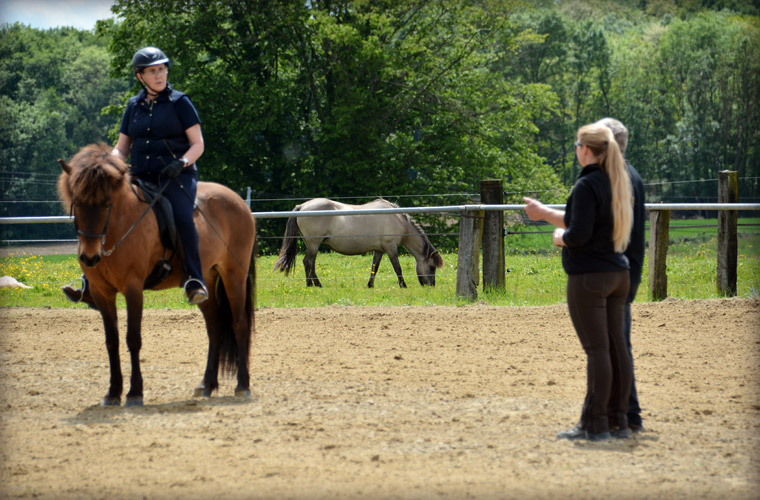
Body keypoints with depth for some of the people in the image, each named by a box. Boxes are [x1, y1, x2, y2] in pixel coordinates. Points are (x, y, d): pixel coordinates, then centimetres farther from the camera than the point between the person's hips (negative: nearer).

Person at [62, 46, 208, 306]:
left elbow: (197, 144, 0)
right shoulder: (134, 106, 16)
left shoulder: (180, 103, 3)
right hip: (141, 178, 5)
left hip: (176, 177, -5)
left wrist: (181, 162, -19)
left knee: (182, 218, -33)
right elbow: (121, 148, 18)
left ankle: (195, 281, -30)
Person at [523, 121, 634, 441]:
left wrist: (560, 237, 0)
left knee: (597, 349, -6)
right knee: (617, 347, 9)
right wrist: (544, 213, 27)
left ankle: (595, 425, -3)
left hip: (588, 277, -8)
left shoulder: (587, 185, -15)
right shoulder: (617, 183, 12)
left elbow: (578, 234, -21)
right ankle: (617, 420, 13)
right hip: (618, 273, 8)